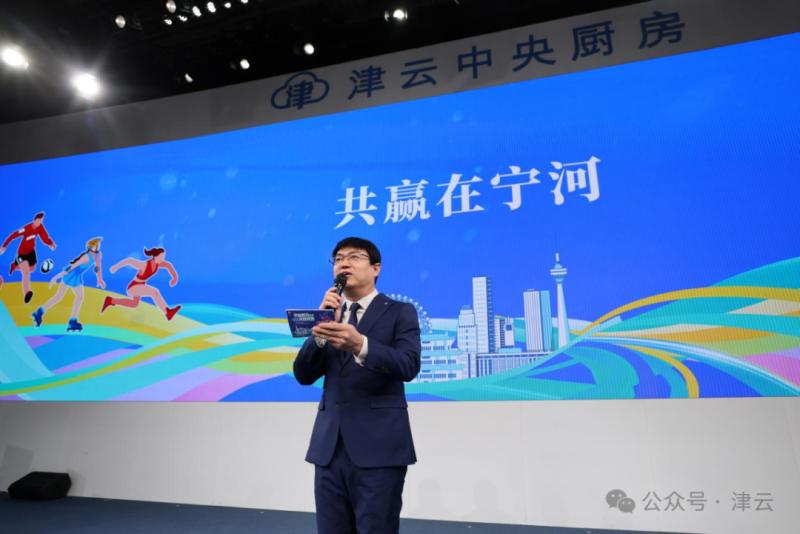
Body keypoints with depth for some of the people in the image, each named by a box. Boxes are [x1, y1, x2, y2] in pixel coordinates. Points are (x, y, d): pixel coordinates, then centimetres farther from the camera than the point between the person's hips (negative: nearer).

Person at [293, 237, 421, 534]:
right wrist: (322, 329, -11)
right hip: (329, 447, 4)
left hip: (379, 447, -4)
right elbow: (303, 375, 4)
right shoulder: (329, 312, 13)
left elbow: (409, 366, -16)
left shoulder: (399, 312, 0)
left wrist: (360, 344, -31)